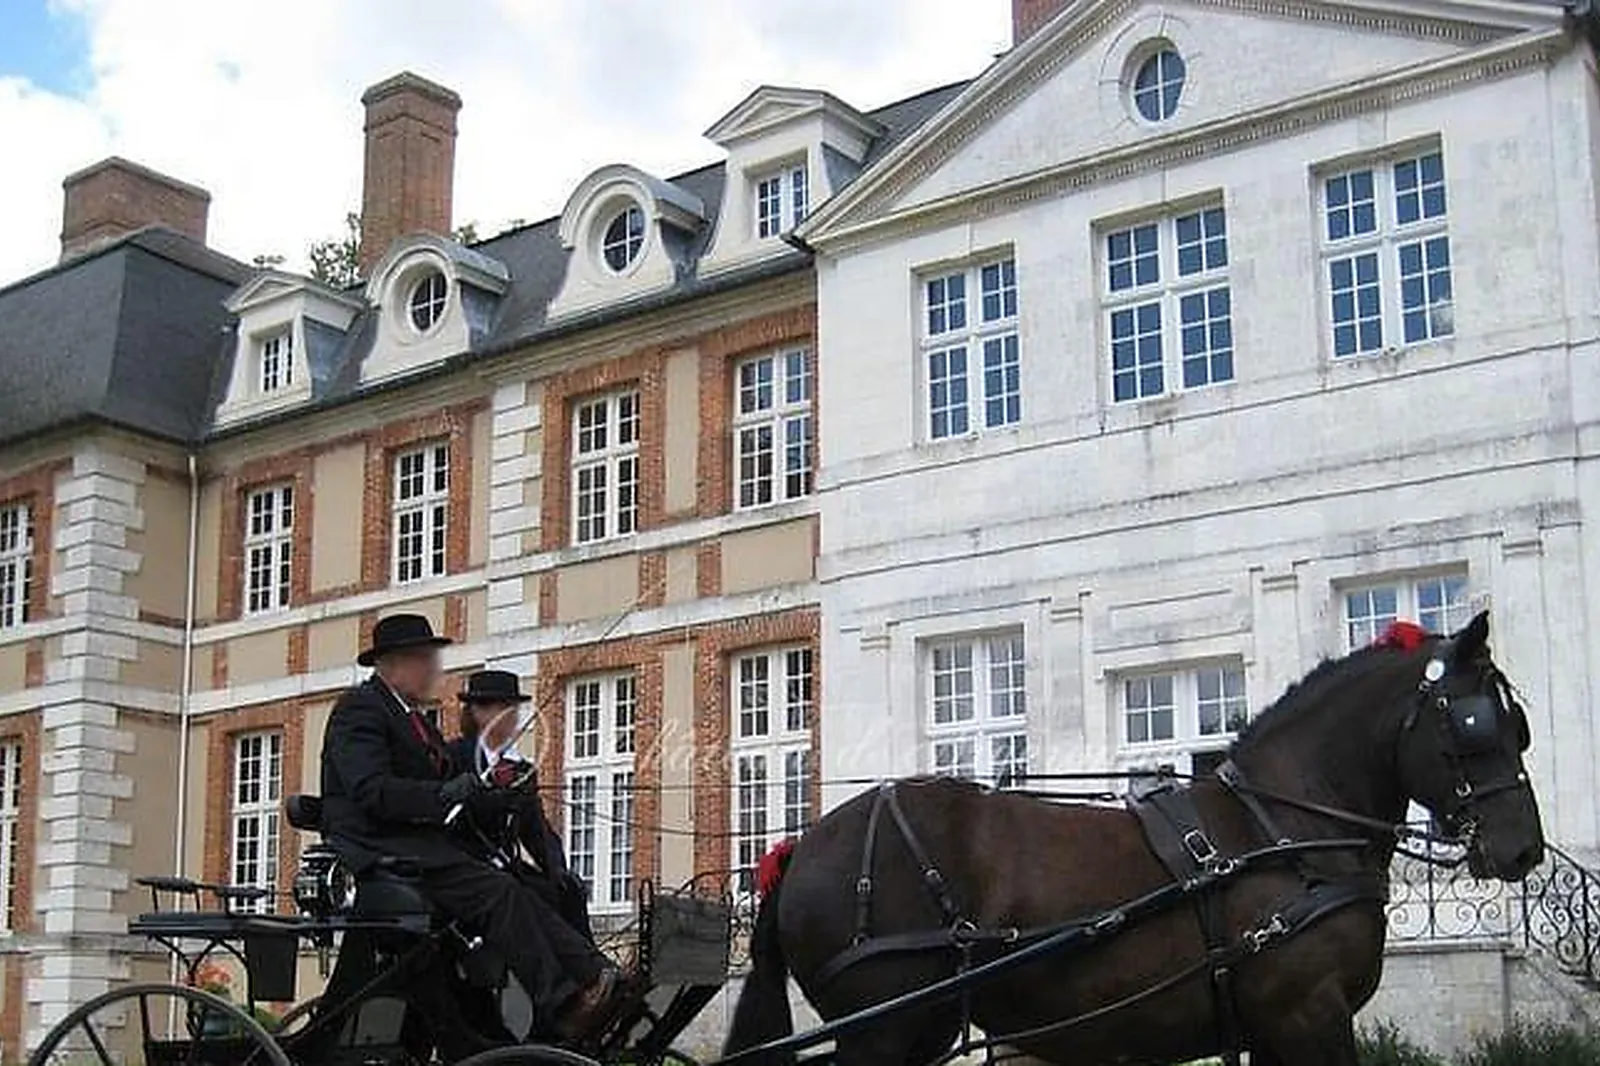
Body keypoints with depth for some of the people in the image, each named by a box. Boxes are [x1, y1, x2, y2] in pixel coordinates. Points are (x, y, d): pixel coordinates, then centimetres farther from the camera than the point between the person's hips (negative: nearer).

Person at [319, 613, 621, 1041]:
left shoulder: (414, 718, 26)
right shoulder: (359, 707, -4)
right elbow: (372, 792, -17)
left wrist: (478, 786, 1)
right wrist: (444, 794, -24)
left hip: (423, 843, 9)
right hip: (380, 849, -9)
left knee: (525, 895, -12)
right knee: (498, 892, -26)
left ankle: (600, 979, -22)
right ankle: (561, 1006, -29)